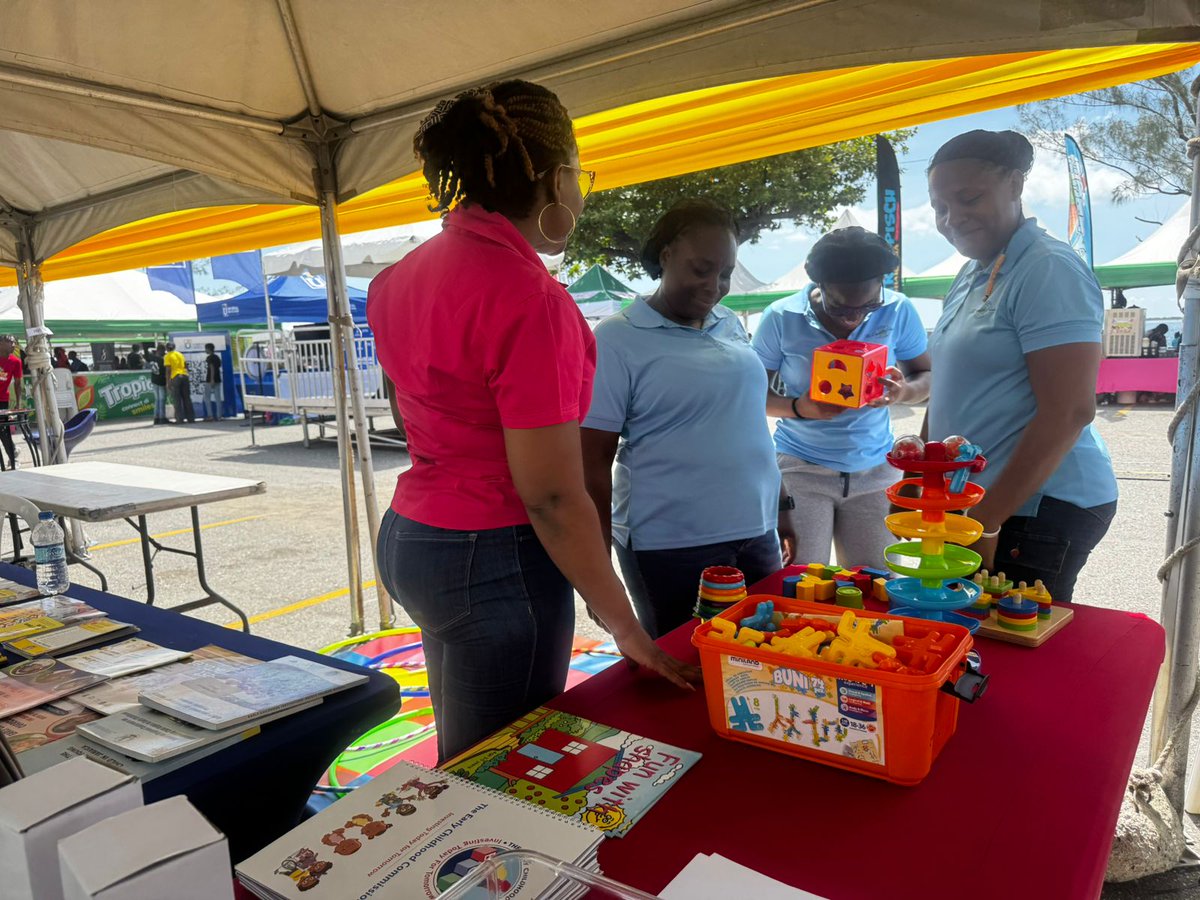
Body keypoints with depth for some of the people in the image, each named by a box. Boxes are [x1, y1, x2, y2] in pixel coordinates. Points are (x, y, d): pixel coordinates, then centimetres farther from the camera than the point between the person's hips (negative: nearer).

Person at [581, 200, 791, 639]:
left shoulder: (731, 325, 9)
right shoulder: (617, 339, -9)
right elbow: (593, 462, -10)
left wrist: (778, 507, 19)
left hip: (756, 534, 6)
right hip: (670, 550, -6)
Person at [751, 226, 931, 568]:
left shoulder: (899, 312, -4)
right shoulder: (781, 318, -10)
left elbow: (927, 376, 5)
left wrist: (904, 391, -19)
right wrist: (798, 408, -22)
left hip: (875, 469, 3)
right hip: (801, 468, -2)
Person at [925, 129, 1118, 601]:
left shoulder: (1048, 270, -13)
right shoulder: (972, 275, 13)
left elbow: (1068, 413, -20)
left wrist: (986, 522, -20)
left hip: (1035, 510, -8)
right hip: (974, 506, 8)